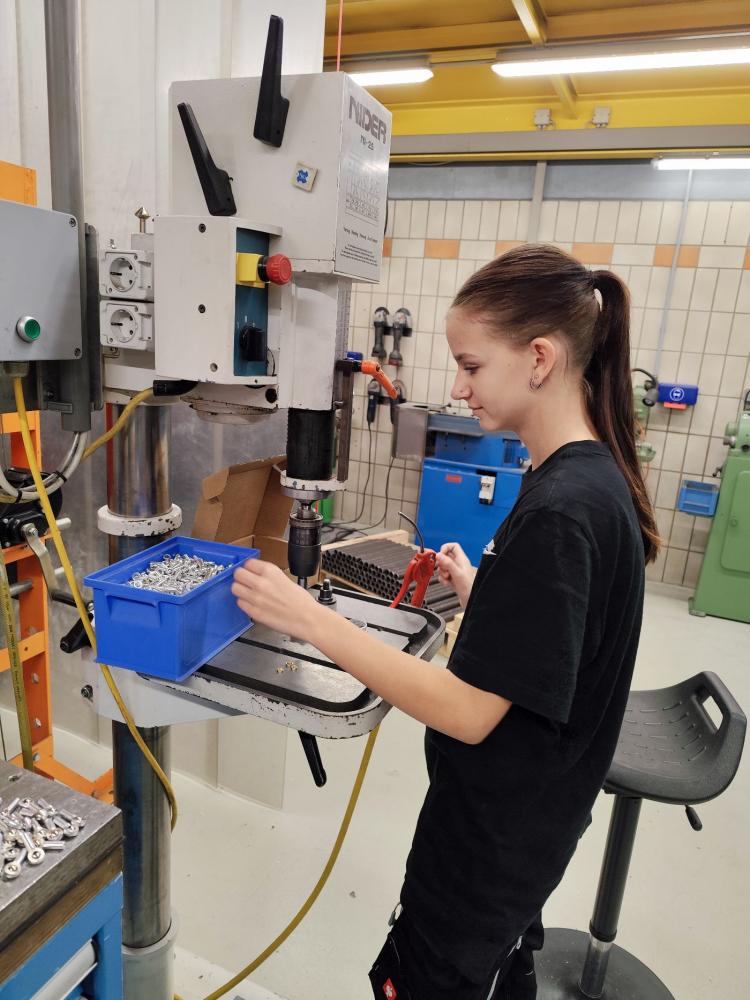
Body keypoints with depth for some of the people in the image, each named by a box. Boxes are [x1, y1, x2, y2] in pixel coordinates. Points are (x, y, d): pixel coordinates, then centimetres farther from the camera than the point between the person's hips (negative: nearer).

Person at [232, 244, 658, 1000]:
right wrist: (478, 591, 1)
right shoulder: (589, 476, -1)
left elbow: (468, 711, -29)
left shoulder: (560, 511, -30)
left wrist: (310, 619, -28)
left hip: (494, 831, -8)